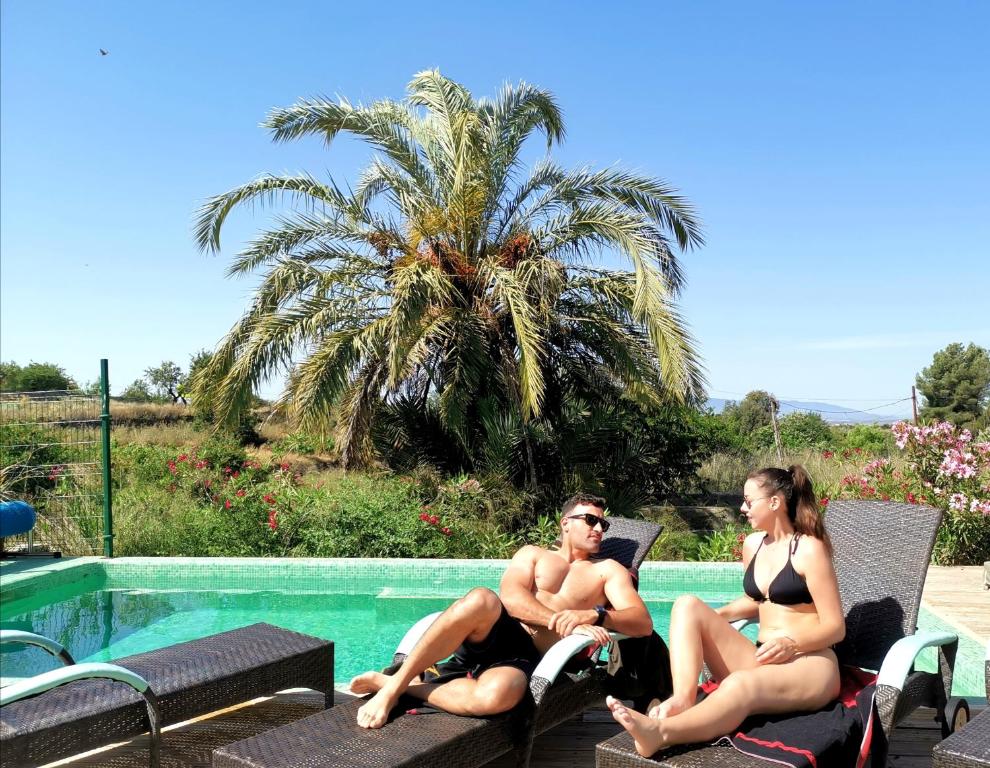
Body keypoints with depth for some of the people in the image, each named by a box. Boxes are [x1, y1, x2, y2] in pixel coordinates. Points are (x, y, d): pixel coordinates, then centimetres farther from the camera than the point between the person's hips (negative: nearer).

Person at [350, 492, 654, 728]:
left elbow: (643, 623, 2)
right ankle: (393, 684, -26)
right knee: (481, 600, -38)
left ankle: (406, 687, -17)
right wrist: (562, 621, -17)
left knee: (497, 696, -40)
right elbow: (510, 595, -1)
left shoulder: (608, 570, 18)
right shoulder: (533, 553, 20)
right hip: (494, 632, 1)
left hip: (529, 657, -1)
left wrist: (592, 615, -17)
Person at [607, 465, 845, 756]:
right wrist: (715, 616, 5)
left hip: (809, 664, -7)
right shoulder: (753, 544, 11)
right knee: (687, 605, -11)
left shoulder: (809, 549, -9)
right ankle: (682, 698, -34)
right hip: (763, 661, 7)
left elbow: (835, 627, -10)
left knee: (739, 686, -40)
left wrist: (792, 643, -28)